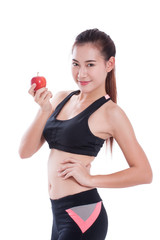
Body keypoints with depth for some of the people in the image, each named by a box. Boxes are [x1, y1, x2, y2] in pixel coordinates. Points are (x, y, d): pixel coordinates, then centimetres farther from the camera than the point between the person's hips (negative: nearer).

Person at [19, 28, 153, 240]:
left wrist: (90, 179, -14)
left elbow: (144, 173, -11)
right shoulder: (61, 99, 8)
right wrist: (44, 111, -9)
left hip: (82, 215, -6)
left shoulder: (110, 113, -9)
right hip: (59, 213, 7)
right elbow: (25, 151, 4)